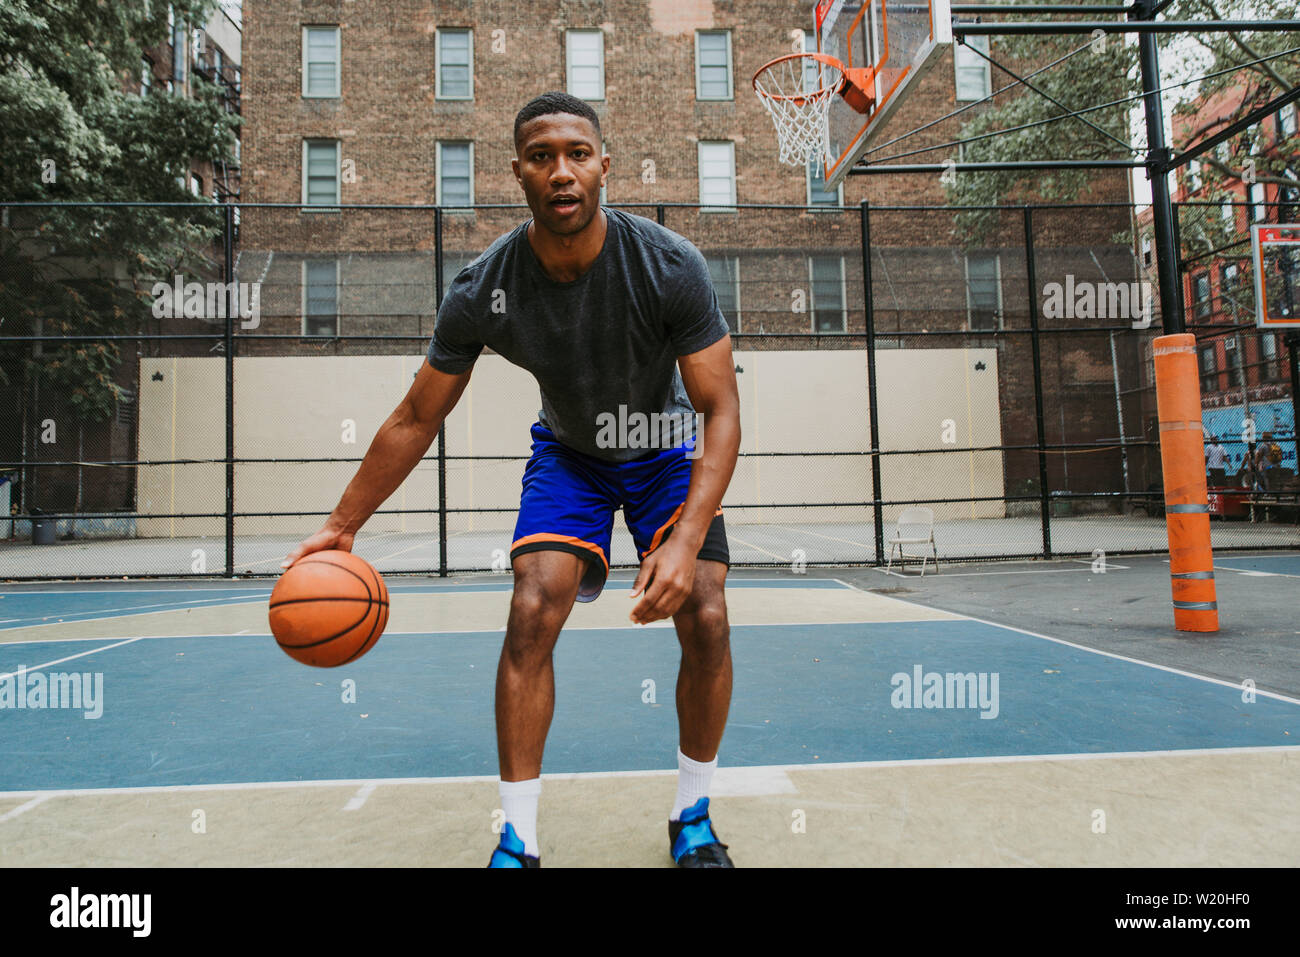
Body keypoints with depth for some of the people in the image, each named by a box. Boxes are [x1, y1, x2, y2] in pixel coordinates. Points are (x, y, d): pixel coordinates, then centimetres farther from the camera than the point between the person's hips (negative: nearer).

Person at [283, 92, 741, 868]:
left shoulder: (670, 266, -28)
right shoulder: (483, 291, -23)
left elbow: (720, 410, -27)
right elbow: (417, 420, -11)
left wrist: (686, 540, -40)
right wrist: (342, 527, -9)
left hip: (667, 450, 0)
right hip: (569, 451, 1)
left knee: (705, 619, -13)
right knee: (532, 614, -17)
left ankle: (693, 820, 11)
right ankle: (518, 841, -2)